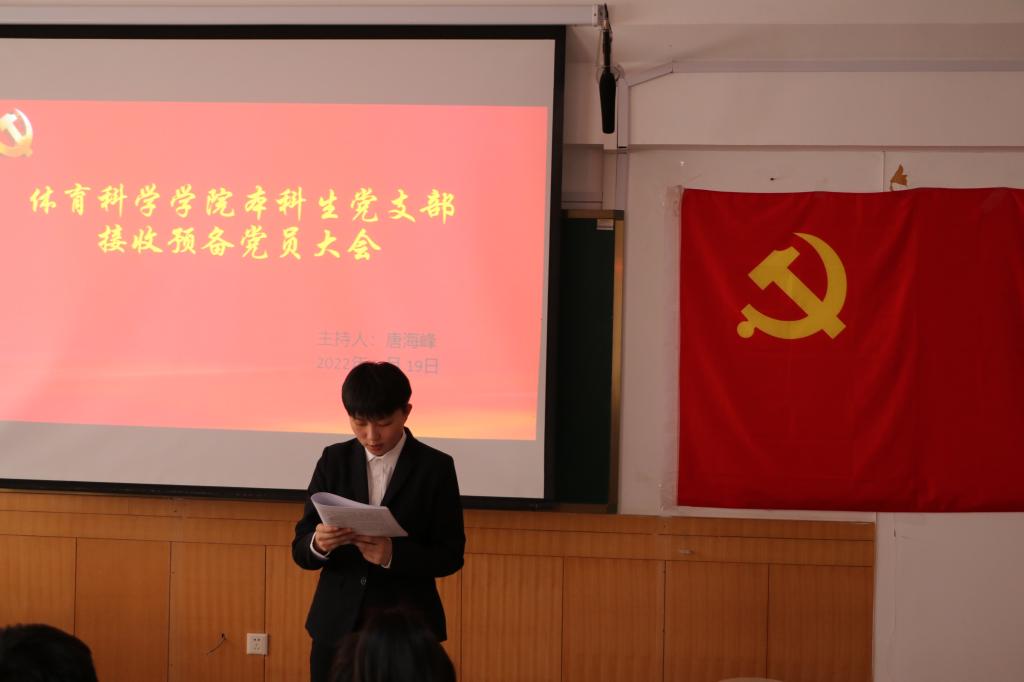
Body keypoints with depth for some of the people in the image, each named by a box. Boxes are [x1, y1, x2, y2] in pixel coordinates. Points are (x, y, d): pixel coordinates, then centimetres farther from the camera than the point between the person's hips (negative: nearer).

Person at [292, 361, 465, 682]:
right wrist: (319, 544, -21)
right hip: (337, 625, 2)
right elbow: (300, 550, 3)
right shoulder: (334, 460, 4)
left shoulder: (435, 467, -3)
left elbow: (450, 555, -5)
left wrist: (393, 554, -22)